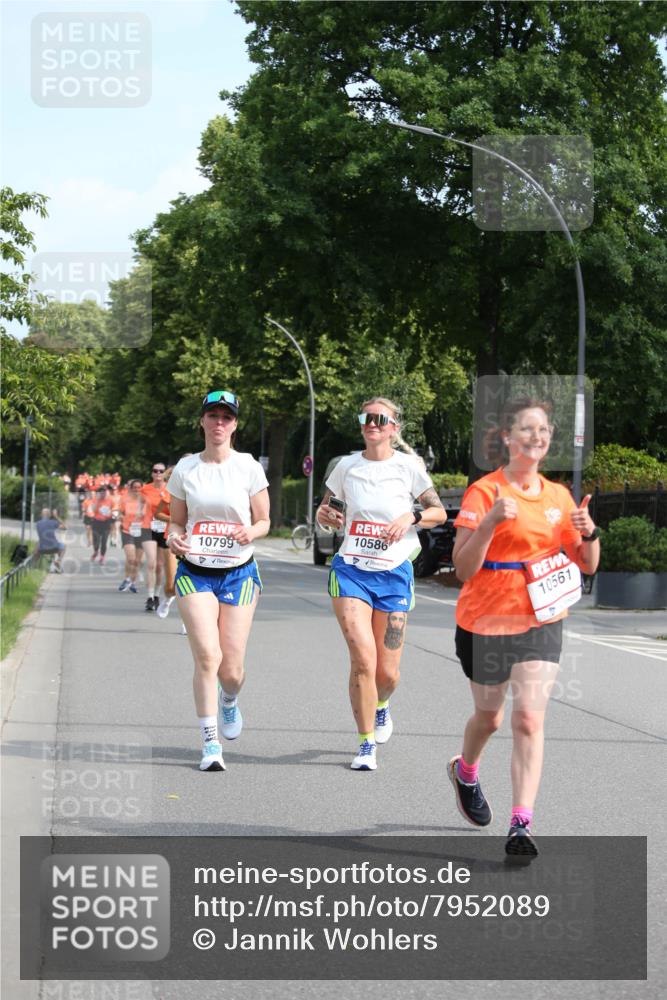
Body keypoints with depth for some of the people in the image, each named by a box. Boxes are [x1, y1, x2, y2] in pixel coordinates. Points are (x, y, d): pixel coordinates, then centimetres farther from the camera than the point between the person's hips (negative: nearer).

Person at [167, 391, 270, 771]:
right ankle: (211, 743, -6)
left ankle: (229, 701, 38)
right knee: (207, 656, -17)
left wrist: (250, 532, -17)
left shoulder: (249, 468, -2)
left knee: (231, 669, 0)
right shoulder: (185, 469, 2)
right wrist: (174, 538, -12)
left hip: (239, 573, 0)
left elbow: (264, 522, 5)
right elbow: (177, 521, 11)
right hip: (195, 572, 0)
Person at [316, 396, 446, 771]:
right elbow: (326, 510, 17)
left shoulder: (408, 466, -1)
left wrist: (410, 517, -13)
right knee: (363, 659, -15)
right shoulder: (347, 466, 4)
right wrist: (325, 515, -6)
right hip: (351, 571, 0)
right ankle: (367, 744, -1)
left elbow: (440, 512, 6)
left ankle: (381, 706, 40)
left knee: (387, 672, 3)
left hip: (394, 575, 0)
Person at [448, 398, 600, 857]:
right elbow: (463, 569, -14)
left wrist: (589, 532, -8)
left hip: (541, 621, 2)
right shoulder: (484, 492, -8)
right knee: (489, 717, 14)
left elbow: (586, 565, 13)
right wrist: (490, 522, -27)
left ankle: (521, 825, -13)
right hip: (487, 619, -2)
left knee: (529, 719, -11)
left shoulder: (559, 496, 6)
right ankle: (465, 770, 48)